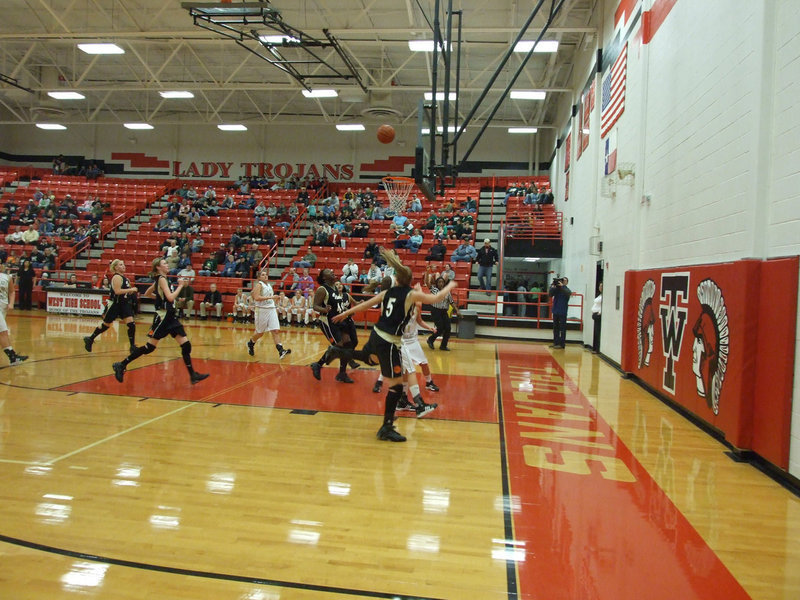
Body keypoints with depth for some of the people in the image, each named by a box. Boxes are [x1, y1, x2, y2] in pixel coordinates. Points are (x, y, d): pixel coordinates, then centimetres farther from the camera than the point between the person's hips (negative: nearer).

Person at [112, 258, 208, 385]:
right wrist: (180, 285, -13)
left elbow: (147, 294, 26)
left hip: (170, 317, 9)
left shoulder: (160, 279, 15)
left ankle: (193, 375, 2)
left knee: (186, 345, 1)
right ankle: (121, 365, 9)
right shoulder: (161, 279, -11)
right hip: (163, 316, -9)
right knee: (149, 347, -4)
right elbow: (170, 297, -22)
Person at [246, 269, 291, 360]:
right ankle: (250, 344, 34)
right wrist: (270, 297, -26)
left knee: (276, 330, -7)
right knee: (260, 332, 6)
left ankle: (281, 351, -15)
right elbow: (256, 297, -22)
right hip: (262, 310, -6)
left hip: (271, 310, 6)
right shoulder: (258, 285, -7)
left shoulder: (269, 285, 15)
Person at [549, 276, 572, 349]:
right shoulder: (556, 288, 8)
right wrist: (552, 287, -14)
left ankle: (561, 344, -1)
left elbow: (569, 293, -21)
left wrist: (562, 286, -26)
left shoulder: (566, 289, -1)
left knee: (562, 328, -3)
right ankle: (555, 342, 18)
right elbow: (550, 295, 0)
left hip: (562, 312, -4)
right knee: (555, 327, 11)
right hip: (555, 311, 5)